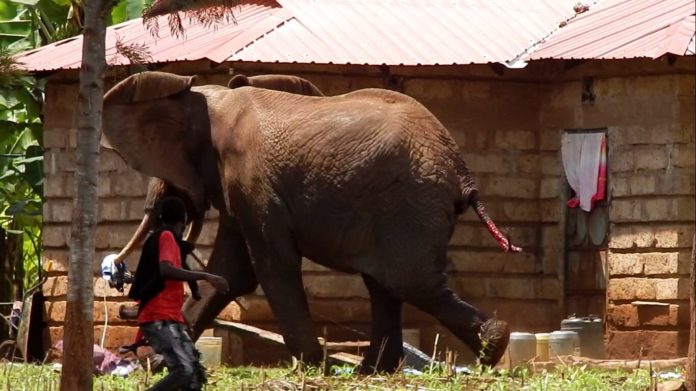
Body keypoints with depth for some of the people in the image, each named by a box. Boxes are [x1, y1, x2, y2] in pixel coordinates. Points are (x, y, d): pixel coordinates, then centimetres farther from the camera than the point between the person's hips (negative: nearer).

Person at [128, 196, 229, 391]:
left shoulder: (166, 238, 20)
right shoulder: (166, 237, -8)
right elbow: (166, 270, -25)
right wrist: (206, 276, -26)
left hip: (171, 321, 10)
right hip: (160, 320, -10)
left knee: (195, 374, 5)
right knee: (184, 371, -25)